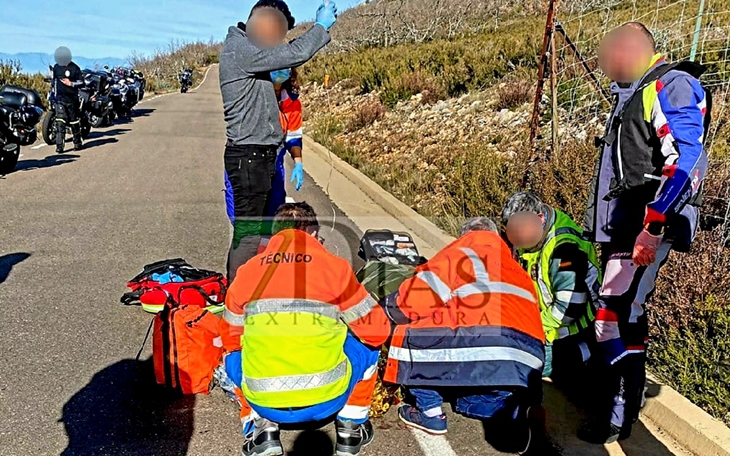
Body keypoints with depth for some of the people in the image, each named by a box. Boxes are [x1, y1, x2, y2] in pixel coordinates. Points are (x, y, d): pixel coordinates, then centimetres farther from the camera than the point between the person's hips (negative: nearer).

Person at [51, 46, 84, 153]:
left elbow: (81, 82, -3)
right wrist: (54, 91, 26)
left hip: (72, 98, -2)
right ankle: (59, 145, -12)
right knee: (60, 121, -9)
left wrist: (71, 84, -16)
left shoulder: (74, 68, -4)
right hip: (59, 98, 2)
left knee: (74, 121, 8)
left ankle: (78, 142, 23)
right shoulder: (56, 67, 10)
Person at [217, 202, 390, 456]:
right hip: (326, 399, -1)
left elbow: (231, 339, 16)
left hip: (263, 403, 2)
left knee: (232, 358, 32)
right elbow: (377, 331, 4)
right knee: (369, 344, 23)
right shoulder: (335, 266, -2)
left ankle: (261, 428, 14)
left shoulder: (246, 271, 4)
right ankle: (350, 426, 19)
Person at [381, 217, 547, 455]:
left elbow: (414, 298, 4)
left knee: (409, 336, 12)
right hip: (526, 368, 8)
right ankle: (509, 411, 5)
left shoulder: (462, 255, 10)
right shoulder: (518, 272, 30)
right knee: (469, 401, 32)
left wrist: (389, 307, 24)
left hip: (483, 349, -7)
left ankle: (430, 413, 15)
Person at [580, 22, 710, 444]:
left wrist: (652, 228, -26)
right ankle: (627, 393, 30)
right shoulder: (633, 93, 22)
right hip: (623, 224, 10)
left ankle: (618, 417, -2)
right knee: (627, 314, 16)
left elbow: (686, 161, -20)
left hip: (647, 226, -10)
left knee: (616, 317, -12)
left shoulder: (672, 85, -8)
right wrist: (603, 226, 24)